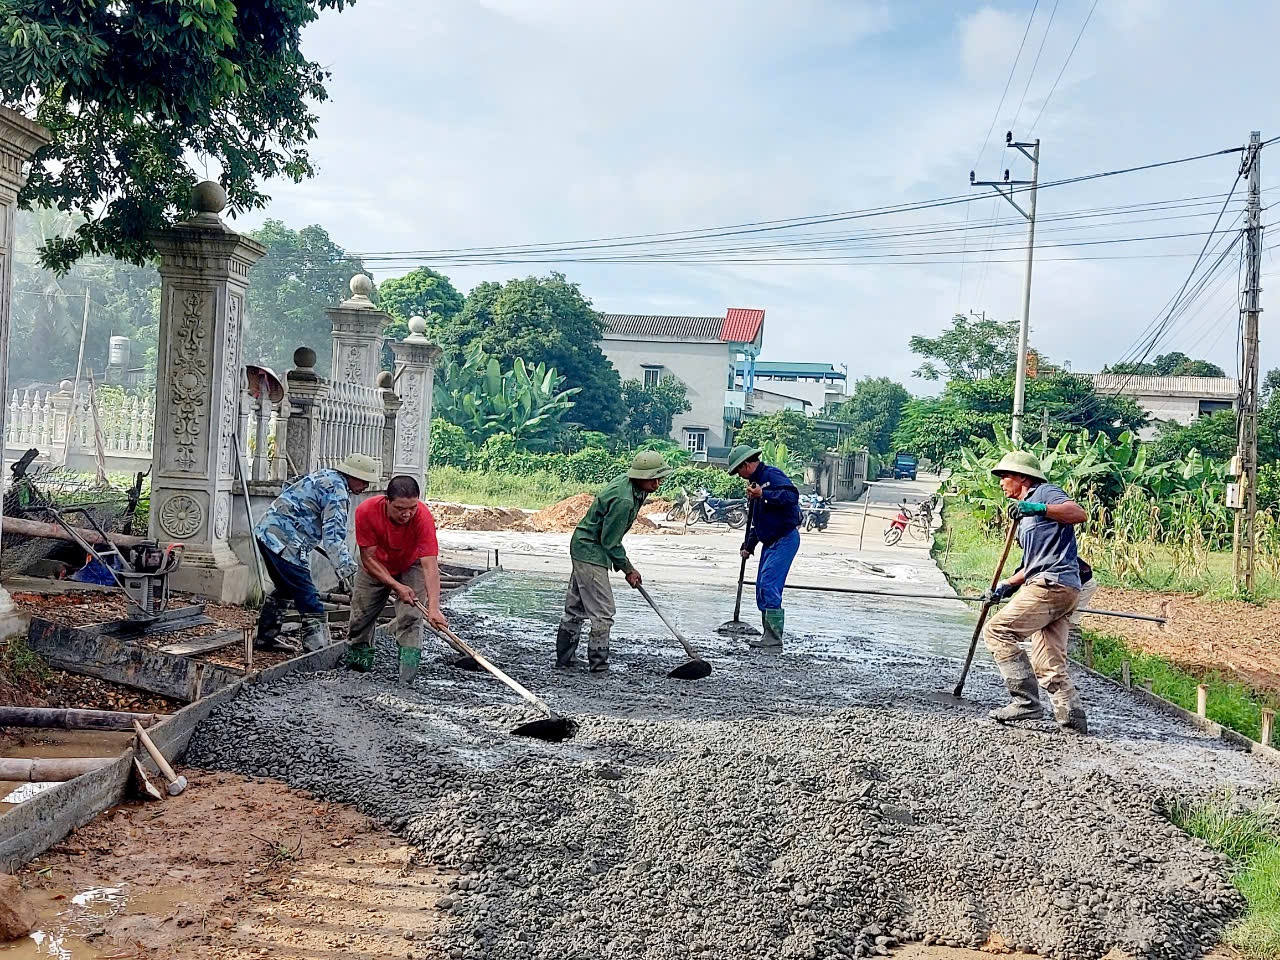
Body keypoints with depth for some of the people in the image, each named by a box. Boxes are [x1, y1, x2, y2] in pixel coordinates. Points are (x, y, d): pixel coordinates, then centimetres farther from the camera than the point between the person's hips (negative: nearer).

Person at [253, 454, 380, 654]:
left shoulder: (324, 476, 17)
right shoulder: (338, 489, -13)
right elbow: (333, 534, -20)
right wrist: (344, 566, -20)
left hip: (266, 531, 11)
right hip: (283, 540, -11)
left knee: (286, 589, 24)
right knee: (308, 597, -9)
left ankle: (265, 637, 33)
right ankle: (316, 648, -10)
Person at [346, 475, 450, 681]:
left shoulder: (423, 516, -39)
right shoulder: (366, 511, -35)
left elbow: (430, 565, -43)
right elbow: (368, 558, -26)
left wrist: (433, 608, -52)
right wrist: (396, 586, -34)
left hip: (410, 567, -2)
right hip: (375, 567, 2)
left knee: (410, 617, -16)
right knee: (361, 614, 11)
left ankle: (407, 676, -13)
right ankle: (358, 659, 36)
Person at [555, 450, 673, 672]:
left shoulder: (628, 483, 2)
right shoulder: (624, 500, -28)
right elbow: (610, 542, -22)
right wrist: (628, 570, -11)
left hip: (583, 548, 11)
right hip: (590, 552, -11)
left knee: (575, 608, 16)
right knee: (602, 612, -7)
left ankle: (565, 659, 25)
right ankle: (598, 665, 0)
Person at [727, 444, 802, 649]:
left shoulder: (772, 475, -11)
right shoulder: (756, 481, 20)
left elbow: (792, 495, -29)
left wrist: (763, 495, -30)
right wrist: (749, 545, 22)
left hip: (785, 539, -10)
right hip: (771, 542, 10)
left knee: (769, 586, -16)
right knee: (762, 588, 10)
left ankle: (774, 639, -15)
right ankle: (769, 635, 15)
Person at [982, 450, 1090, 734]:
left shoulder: (1044, 492, 2)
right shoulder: (1025, 514, 30)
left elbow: (1079, 513, -18)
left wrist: (1039, 508, -29)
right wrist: (1006, 586, 26)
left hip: (1053, 583, -10)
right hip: (1054, 588, 10)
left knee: (997, 631, -13)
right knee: (1049, 666, 6)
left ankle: (1026, 701, -15)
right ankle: (1073, 720, 4)